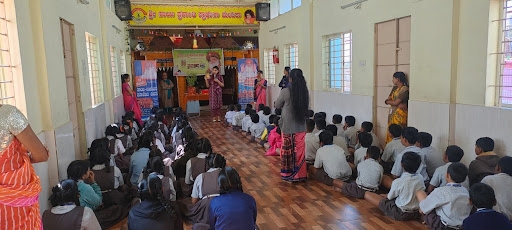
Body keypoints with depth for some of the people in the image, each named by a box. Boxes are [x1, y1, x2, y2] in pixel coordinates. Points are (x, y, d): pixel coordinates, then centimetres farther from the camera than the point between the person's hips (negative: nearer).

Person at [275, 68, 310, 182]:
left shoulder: (286, 91, -13)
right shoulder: (305, 91, -1)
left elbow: (277, 105, 1)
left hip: (288, 127, -3)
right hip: (301, 127, 4)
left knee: (288, 151, 9)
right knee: (299, 150, 11)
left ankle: (288, 174, 18)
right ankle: (300, 174, 19)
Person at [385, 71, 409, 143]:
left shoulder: (405, 89, -12)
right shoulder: (394, 88, 13)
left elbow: (396, 103, -17)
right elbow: (388, 99, 6)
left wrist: (388, 101, 1)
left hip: (400, 113, -8)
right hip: (392, 112, 8)